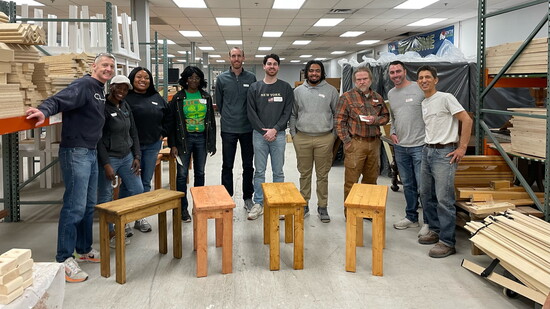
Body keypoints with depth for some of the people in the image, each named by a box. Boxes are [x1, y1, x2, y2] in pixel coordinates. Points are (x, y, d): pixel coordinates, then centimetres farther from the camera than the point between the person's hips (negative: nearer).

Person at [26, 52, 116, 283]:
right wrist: (44, 110, -47)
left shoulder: (100, 91, 16)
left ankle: (84, 250, 28)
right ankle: (64, 260, 0)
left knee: (89, 205, 15)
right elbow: (59, 100, -28)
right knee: (75, 207, -8)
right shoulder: (83, 85, -12)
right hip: (76, 152, -9)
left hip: (91, 153, 9)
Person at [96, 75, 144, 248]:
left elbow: (133, 132, 13)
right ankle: (110, 233, 17)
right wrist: (106, 164, -17)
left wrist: (137, 156, 6)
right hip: (109, 158, -7)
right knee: (106, 197, 2)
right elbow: (98, 138, -15)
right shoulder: (103, 107, -13)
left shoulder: (125, 106, 9)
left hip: (127, 156, 8)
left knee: (137, 190, 10)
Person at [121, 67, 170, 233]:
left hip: (153, 146, 5)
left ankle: (140, 218, 23)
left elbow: (168, 117, 22)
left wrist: (162, 134, 12)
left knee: (146, 183, 11)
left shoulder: (157, 98, 11)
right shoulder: (125, 97, -6)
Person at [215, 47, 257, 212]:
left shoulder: (251, 78, 1)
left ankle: (248, 197, 21)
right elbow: (219, 103, 8)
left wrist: (250, 118, 4)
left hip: (248, 128, 0)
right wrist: (227, 117, 10)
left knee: (248, 166, 9)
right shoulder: (222, 78, 1)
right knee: (227, 166, 6)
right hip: (228, 129, 0)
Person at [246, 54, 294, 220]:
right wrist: (263, 130, -10)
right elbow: (251, 113, 0)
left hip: (278, 134, 0)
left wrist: (275, 129, -12)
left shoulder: (285, 87, 4)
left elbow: (287, 112, -1)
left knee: (278, 172, 6)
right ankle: (258, 203, 14)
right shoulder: (255, 88, 5)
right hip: (259, 134, 1)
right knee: (259, 171, 6)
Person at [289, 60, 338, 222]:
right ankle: (304, 204, 20)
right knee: (304, 173, 9)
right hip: (302, 138, 1)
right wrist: (293, 134, 6)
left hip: (324, 139, -1)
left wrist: (334, 135, 2)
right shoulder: (298, 91, 9)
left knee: (322, 175, 5)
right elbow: (293, 114, 13)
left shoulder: (331, 90, 4)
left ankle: (322, 207, 15)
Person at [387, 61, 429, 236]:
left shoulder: (419, 89, -9)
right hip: (400, 146, 7)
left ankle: (428, 222, 10)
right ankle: (411, 217, 29)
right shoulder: (391, 94, 12)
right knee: (407, 185, 16)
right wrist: (392, 132, 8)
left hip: (420, 145, -6)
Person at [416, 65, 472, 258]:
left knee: (444, 199, -9)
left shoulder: (445, 98, -10)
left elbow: (467, 120, -13)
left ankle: (447, 242, -1)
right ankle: (435, 230, 29)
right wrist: (428, 145, 12)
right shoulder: (423, 104, 14)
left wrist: (462, 148, -15)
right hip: (427, 151, 9)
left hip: (444, 153, -9)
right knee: (426, 195, 15)